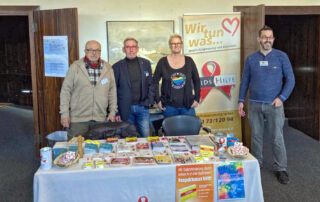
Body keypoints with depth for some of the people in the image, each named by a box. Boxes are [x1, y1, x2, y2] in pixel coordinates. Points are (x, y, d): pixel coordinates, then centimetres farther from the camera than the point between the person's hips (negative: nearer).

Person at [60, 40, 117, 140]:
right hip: (78, 118, -2)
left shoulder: (108, 68, 7)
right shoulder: (75, 67, -1)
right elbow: (66, 91, -1)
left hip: (100, 119, 2)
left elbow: (112, 91, 11)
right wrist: (64, 114, -5)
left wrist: (112, 111, 7)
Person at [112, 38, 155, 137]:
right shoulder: (117, 67, -1)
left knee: (145, 136, 2)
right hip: (125, 109, -2)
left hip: (143, 107, 2)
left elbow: (151, 84, 10)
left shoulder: (145, 63, 8)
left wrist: (150, 101, -3)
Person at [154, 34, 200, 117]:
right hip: (169, 106, -1)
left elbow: (196, 80, 11)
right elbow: (155, 81, 5)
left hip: (187, 106, 1)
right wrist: (158, 100, -1)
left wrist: (197, 99, 5)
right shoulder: (163, 62, 1)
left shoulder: (189, 61, 5)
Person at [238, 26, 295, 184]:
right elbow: (245, 81, 10)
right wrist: (241, 101, 5)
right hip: (254, 105, 2)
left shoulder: (281, 57, -1)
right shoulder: (251, 59, 5)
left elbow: (290, 79, 0)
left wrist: (282, 97, -10)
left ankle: (280, 168, 12)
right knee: (256, 136, 11)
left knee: (277, 137, 0)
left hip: (274, 104, -2)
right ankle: (256, 164, 26)